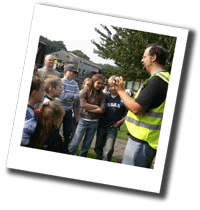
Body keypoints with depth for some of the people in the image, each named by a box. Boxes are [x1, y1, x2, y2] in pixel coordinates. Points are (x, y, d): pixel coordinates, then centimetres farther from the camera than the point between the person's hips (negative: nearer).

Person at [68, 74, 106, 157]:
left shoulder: (102, 95, 3)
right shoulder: (86, 91, -4)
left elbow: (102, 109, -8)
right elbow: (83, 104, -18)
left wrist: (89, 109, -13)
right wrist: (96, 106, -10)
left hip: (94, 122, 3)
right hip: (84, 121, -3)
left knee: (87, 145, 11)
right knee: (75, 143, 0)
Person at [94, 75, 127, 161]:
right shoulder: (106, 96, 5)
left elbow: (128, 114, 0)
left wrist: (119, 122, -6)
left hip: (112, 128, -4)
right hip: (101, 126, 4)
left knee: (108, 150, -14)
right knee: (98, 147, 14)